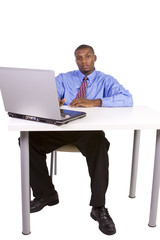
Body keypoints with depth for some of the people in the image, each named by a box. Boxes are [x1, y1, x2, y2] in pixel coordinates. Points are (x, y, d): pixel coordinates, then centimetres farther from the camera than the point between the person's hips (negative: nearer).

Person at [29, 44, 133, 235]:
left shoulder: (106, 80, 9)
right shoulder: (64, 78, 17)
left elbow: (127, 99, -9)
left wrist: (94, 102, -21)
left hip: (90, 129, -3)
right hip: (62, 126, 3)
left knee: (99, 145, -37)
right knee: (28, 139, -19)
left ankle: (99, 208, -23)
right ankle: (45, 194, -2)